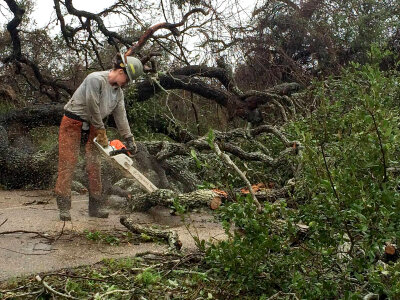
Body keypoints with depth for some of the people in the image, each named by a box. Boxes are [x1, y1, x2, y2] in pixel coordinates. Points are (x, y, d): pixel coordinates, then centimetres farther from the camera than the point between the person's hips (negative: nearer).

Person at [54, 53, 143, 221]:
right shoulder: (95, 79, -21)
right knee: (68, 163, -8)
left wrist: (129, 139, 0)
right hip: (73, 123, -7)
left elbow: (121, 117, 4)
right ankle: (64, 208, -7)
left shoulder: (118, 91, 4)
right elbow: (93, 107, -21)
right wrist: (101, 131, -12)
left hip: (92, 126, 7)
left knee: (94, 164, 2)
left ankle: (96, 206, 6)